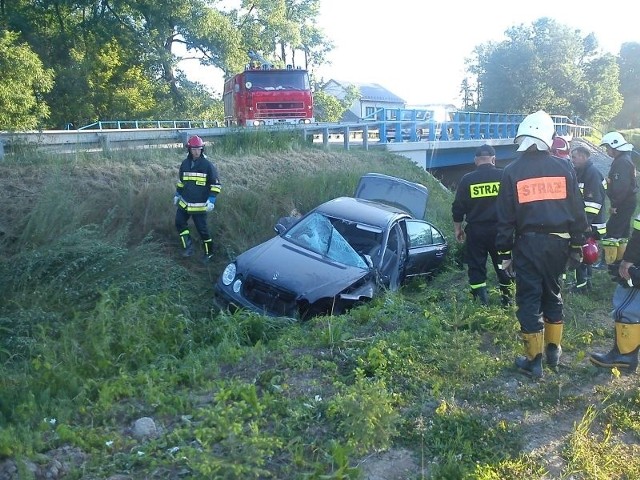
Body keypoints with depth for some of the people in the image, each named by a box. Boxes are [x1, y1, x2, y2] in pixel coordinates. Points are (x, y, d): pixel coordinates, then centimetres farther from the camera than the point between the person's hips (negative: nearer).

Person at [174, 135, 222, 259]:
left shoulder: (208, 165, -10)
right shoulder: (185, 163, 4)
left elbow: (216, 184, -8)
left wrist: (211, 200, -16)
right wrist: (177, 194, 20)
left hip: (200, 205, -5)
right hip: (184, 203, 5)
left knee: (202, 229, 1)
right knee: (179, 222, 2)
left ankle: (209, 252, 18)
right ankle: (188, 247, 13)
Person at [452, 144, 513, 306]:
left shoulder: (467, 179, -3)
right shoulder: (504, 176, -3)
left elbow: (458, 208, 1)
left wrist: (458, 228, 13)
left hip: (475, 230, -1)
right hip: (499, 230, 1)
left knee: (476, 267, 5)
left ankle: (482, 302, 1)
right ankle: (507, 299, 21)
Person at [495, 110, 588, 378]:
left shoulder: (512, 171, -5)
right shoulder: (564, 168, 1)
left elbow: (505, 217, -4)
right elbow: (577, 211, 5)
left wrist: (504, 252, 3)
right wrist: (577, 245, 14)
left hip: (528, 243, -3)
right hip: (558, 242, 3)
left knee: (529, 299, 4)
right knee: (552, 294, 20)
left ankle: (534, 361, 9)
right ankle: (554, 351, 28)